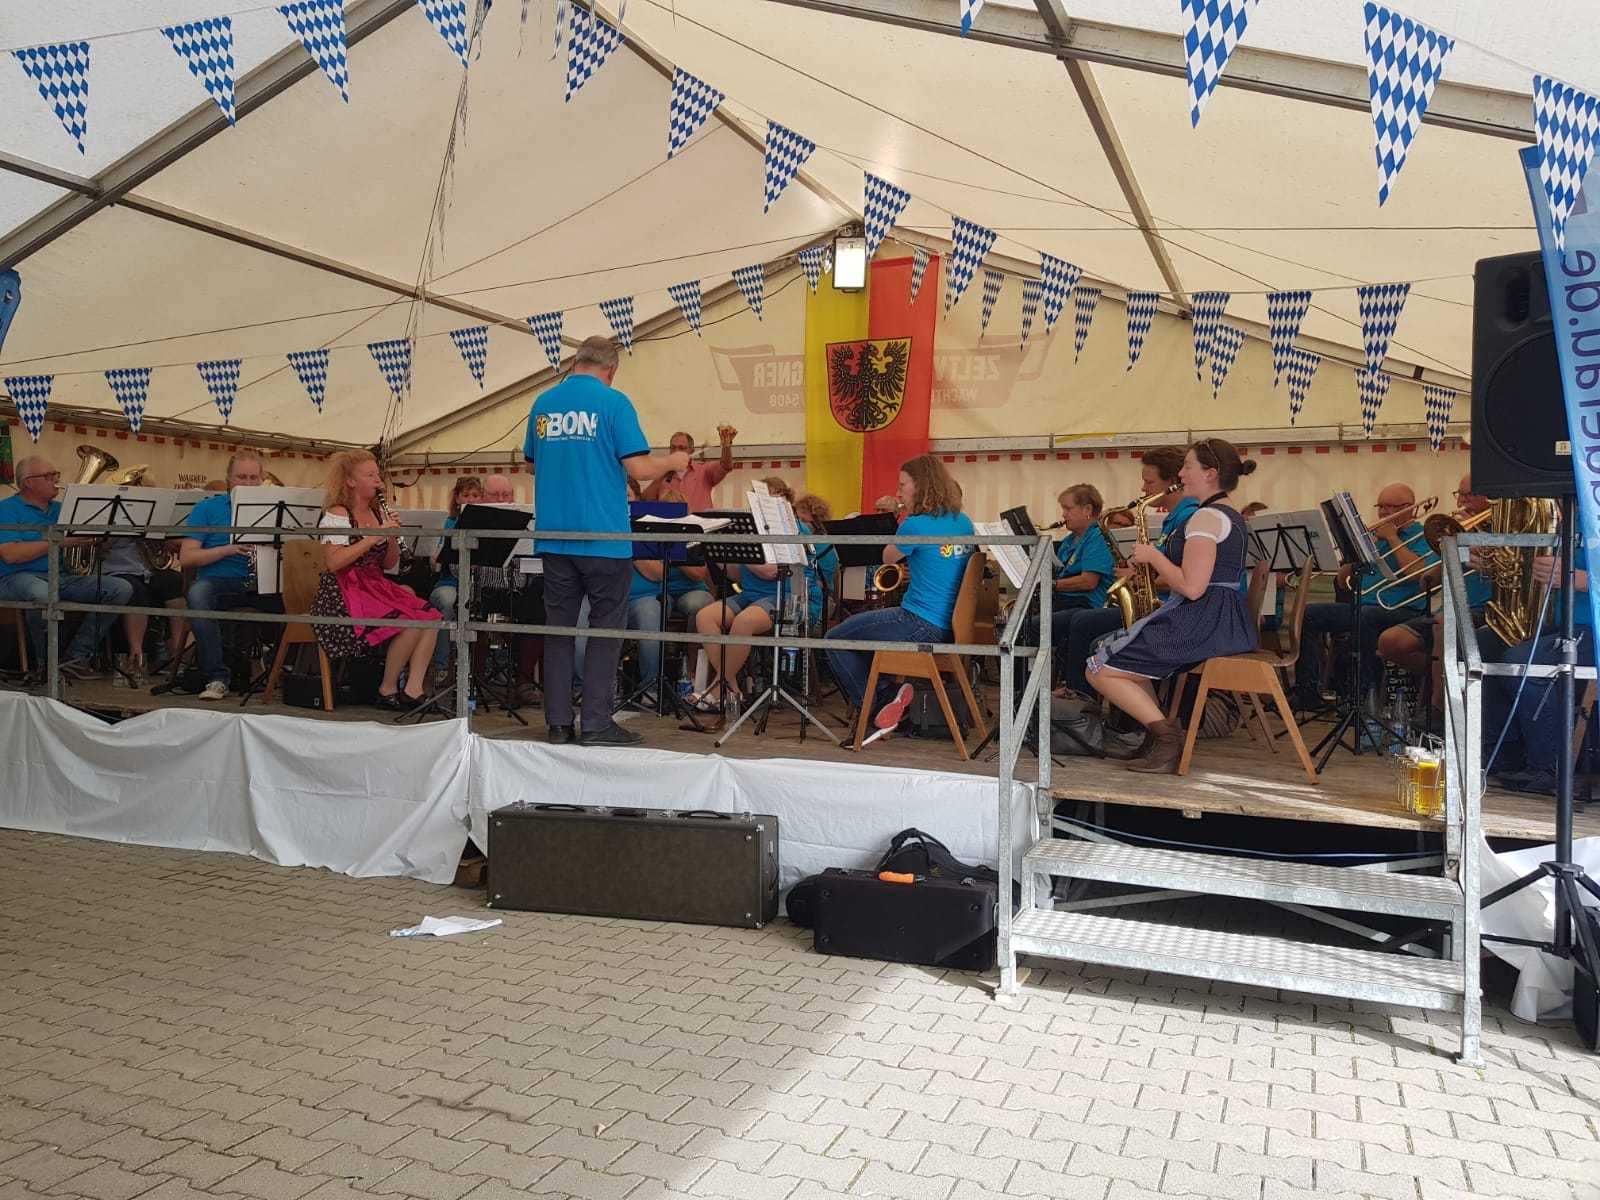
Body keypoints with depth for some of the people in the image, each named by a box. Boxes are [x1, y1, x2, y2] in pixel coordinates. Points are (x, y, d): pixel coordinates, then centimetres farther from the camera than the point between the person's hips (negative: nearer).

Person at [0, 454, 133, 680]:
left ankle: (77, 657, -13)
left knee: (121, 588, -13)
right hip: (19, 577, -6)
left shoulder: (60, 509, 19)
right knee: (44, 594, -42)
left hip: (60, 577, 6)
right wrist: (61, 541, -16)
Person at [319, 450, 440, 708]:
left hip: (377, 586, 7)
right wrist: (374, 537, -18)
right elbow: (333, 563, -19)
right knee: (412, 622, -24)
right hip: (348, 592, -7)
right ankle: (388, 689, -7)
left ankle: (413, 689, -14)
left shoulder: (378, 513, 15)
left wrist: (393, 537, -2)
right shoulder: (337, 514, -6)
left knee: (432, 618, -13)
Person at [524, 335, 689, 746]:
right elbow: (638, 468, -12)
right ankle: (596, 723, 4)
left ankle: (558, 723, 13)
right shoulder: (613, 403, -7)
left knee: (558, 628, 10)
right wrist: (673, 462, 7)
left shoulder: (543, 404, 10)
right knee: (606, 631, 4)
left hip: (554, 536, 5)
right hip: (603, 536, -5)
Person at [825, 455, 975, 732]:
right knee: (862, 627, 27)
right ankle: (888, 693, 15)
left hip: (922, 626, -9)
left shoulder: (916, 526, -18)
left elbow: (888, 558, 1)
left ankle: (875, 703, 5)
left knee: (835, 639, 6)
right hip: (951, 624, 9)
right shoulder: (963, 522, 6)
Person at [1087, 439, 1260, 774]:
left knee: (1099, 669, -6)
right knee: (1118, 651, 24)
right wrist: (1159, 578, 13)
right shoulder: (1232, 518, 18)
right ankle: (1159, 734, 13)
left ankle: (1166, 734, -13)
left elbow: (1192, 588, -24)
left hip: (1201, 626, -11)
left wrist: (1153, 556, -11)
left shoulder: (1206, 517, -14)